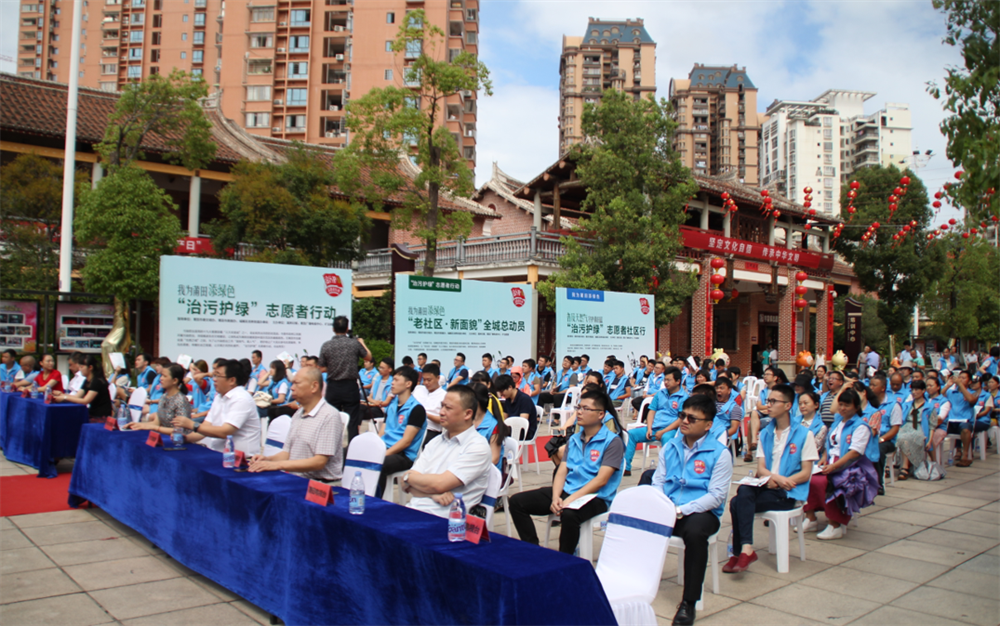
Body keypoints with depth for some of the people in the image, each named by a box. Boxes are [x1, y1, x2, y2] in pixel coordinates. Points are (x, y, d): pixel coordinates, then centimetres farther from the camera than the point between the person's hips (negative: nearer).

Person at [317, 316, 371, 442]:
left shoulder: (326, 346, -4)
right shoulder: (355, 344, -6)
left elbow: (322, 369, 4)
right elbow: (368, 357, 11)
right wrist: (362, 343, 28)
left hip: (332, 387, 1)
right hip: (350, 386, -1)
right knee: (352, 422, 2)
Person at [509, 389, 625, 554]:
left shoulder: (612, 441, -6)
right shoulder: (574, 439, 15)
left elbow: (601, 480, -15)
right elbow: (561, 471, 8)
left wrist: (570, 500, -23)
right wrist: (555, 497, -13)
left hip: (595, 496, -7)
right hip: (567, 490, 7)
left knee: (569, 514, -39)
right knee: (517, 501, -6)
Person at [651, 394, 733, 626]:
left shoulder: (719, 453, -2)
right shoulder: (669, 448, 14)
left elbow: (717, 496, -9)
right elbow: (658, 483, 12)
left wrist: (681, 510, -19)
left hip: (702, 512, -4)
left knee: (694, 532, -37)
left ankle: (689, 602, -22)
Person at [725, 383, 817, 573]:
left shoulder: (804, 433, -1)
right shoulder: (765, 433, 14)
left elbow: (806, 473, -5)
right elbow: (761, 468, 7)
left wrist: (778, 481, -19)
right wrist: (773, 477, -17)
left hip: (789, 493, -5)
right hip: (767, 486, 5)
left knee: (738, 503, -27)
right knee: (744, 491, -30)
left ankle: (741, 552, -19)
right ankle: (745, 549, -28)